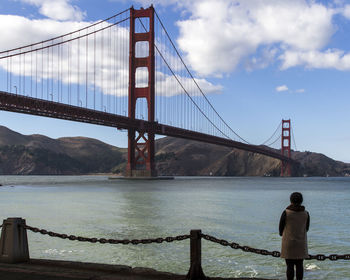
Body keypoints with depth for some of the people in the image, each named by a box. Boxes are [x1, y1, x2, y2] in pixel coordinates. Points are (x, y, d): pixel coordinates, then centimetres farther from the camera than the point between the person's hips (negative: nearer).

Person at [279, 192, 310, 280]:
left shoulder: (286, 213, -12)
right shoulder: (306, 214, -1)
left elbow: (281, 228, -3)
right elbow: (306, 228, 10)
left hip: (289, 243, -3)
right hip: (301, 244, 3)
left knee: (290, 266, 1)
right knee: (299, 265, 8)